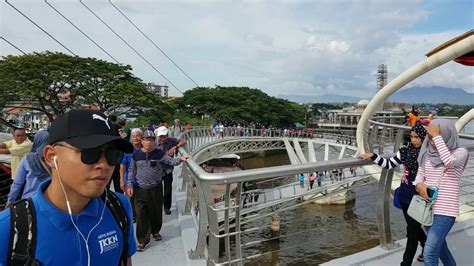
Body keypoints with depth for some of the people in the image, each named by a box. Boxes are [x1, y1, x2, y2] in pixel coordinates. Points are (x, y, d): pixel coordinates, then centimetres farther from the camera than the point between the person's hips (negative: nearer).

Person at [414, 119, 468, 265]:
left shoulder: (460, 152, -8)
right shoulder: (427, 153, 5)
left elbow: (449, 161, -30)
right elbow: (420, 175, 8)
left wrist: (437, 136, -22)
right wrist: (419, 185, -14)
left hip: (445, 209, -6)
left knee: (430, 252, -11)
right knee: (439, 245, 24)